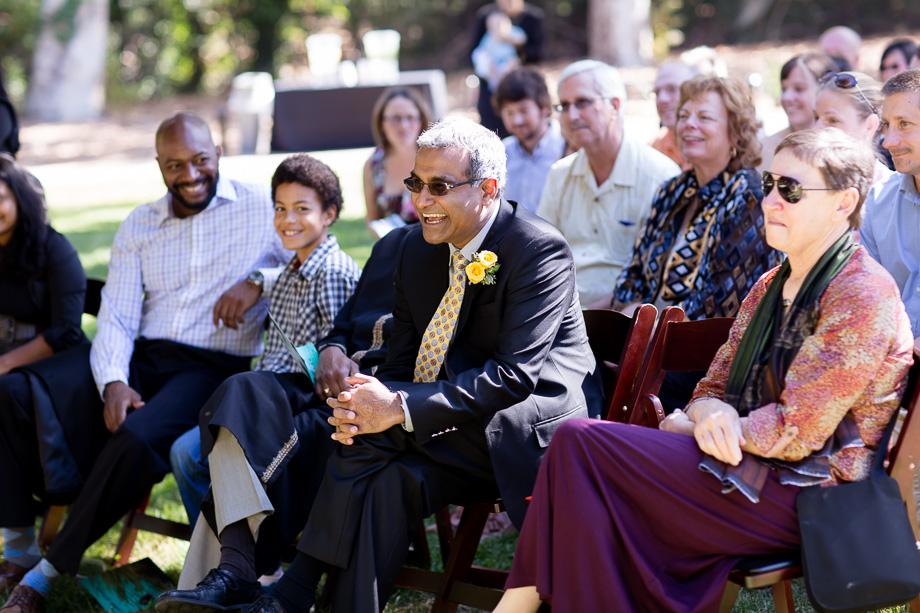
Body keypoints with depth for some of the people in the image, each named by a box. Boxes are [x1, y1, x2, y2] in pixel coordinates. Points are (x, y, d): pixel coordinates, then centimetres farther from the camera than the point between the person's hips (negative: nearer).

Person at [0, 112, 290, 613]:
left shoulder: (262, 208, 4)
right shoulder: (138, 227, 14)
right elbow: (116, 317, 6)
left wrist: (258, 281, -18)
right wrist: (113, 382, -13)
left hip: (215, 366, -4)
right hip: (142, 356, 5)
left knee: (138, 438, -34)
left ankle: (50, 571, -19)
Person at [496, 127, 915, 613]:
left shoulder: (862, 295, -14)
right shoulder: (772, 285, 16)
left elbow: (795, 433, -18)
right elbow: (714, 386, 14)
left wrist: (690, 426, -6)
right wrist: (710, 413, -12)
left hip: (799, 496, -9)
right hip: (747, 464, 9)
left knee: (580, 443, -18)